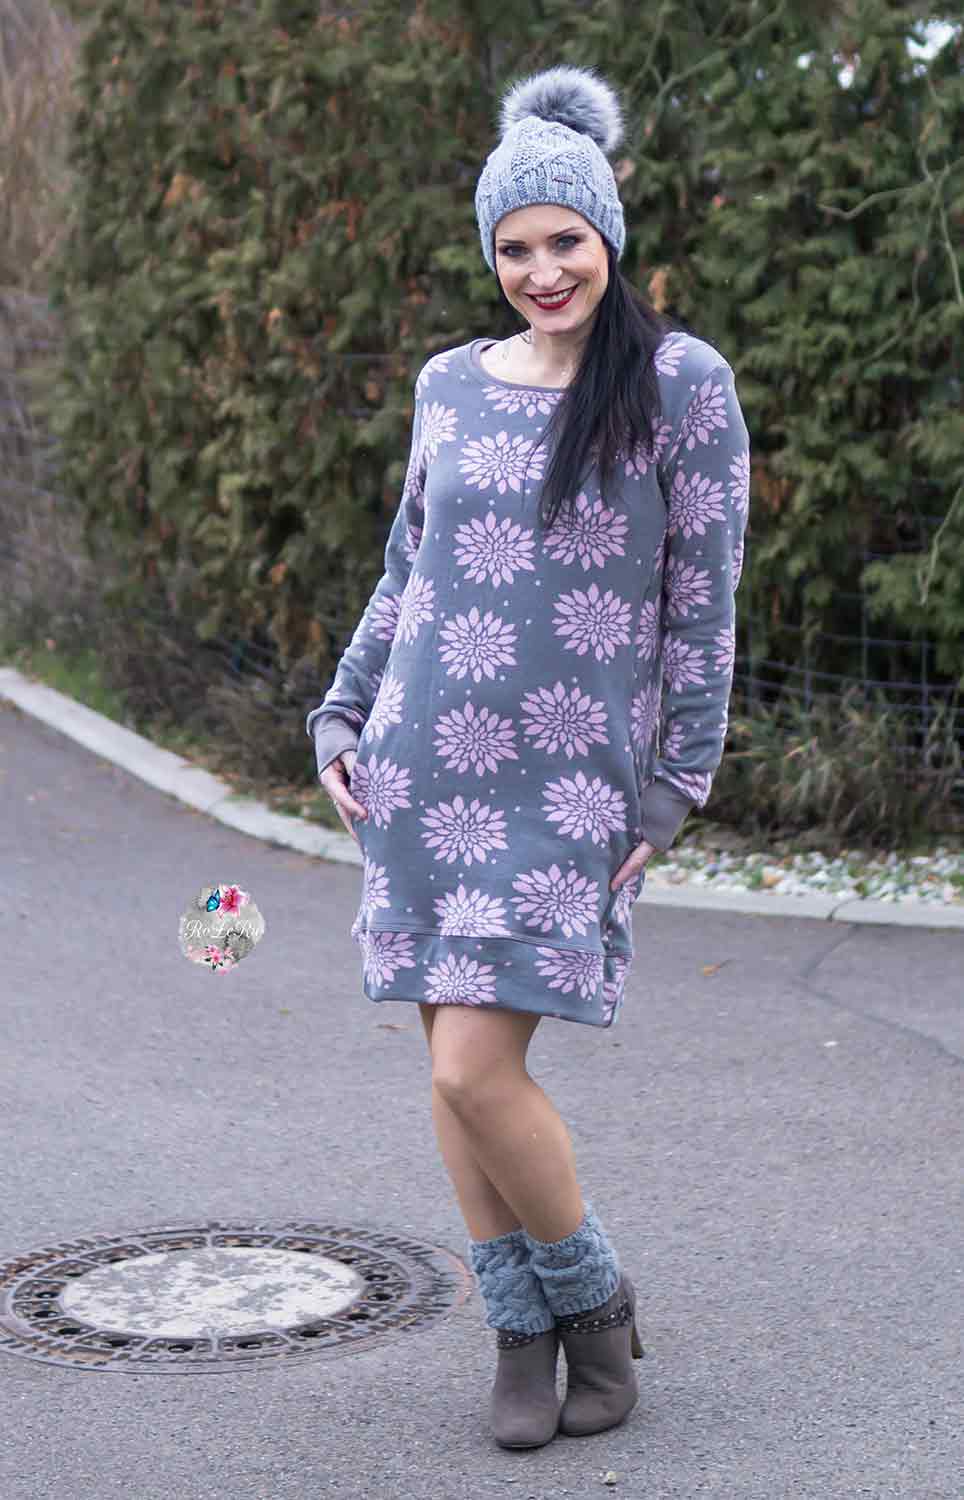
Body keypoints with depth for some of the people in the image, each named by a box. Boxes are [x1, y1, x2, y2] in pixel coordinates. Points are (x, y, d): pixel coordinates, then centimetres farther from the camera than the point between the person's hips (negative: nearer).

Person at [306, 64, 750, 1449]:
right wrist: (341, 717, 12)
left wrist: (676, 788, -5)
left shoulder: (683, 383, -2)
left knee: (477, 1069, -13)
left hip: (572, 778, -5)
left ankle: (595, 1297, 12)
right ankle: (521, 1334, 19)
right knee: (452, 1070, 5)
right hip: (424, 763, 5)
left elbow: (703, 605, -2)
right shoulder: (450, 385, 11)